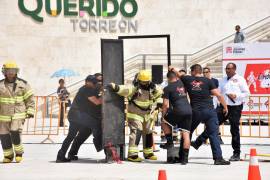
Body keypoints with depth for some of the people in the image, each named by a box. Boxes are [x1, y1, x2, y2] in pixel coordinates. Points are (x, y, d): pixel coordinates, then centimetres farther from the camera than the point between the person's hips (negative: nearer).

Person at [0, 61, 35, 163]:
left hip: (18, 115, -2)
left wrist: (30, 111, -4)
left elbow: (30, 99, 5)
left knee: (15, 133, -17)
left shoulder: (23, 84, 1)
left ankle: (19, 153, 4)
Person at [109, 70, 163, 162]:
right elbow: (124, 89, -37)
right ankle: (132, 154, -18)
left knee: (148, 133, 14)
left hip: (148, 114, 6)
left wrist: (158, 102, 7)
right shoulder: (134, 88, -21)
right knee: (136, 132, -17)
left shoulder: (153, 89, -3)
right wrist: (115, 87, -55)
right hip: (135, 114, -6)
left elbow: (159, 93, 18)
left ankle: (148, 153, 29)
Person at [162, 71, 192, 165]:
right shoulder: (181, 83, 16)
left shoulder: (167, 88, 2)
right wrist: (174, 70, 54)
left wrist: (163, 115, 10)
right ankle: (185, 157, -1)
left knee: (165, 122, 24)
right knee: (186, 134, 3)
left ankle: (170, 141, 14)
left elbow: (165, 104, -2)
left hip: (178, 111, -5)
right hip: (189, 110, 5)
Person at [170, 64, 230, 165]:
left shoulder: (188, 80, 5)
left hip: (195, 111, 2)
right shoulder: (208, 81, 0)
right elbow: (219, 95, -5)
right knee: (213, 135, -2)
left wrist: (173, 69, 46)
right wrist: (225, 107, 6)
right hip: (209, 110, -1)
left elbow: (178, 76, 25)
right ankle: (218, 158, -10)